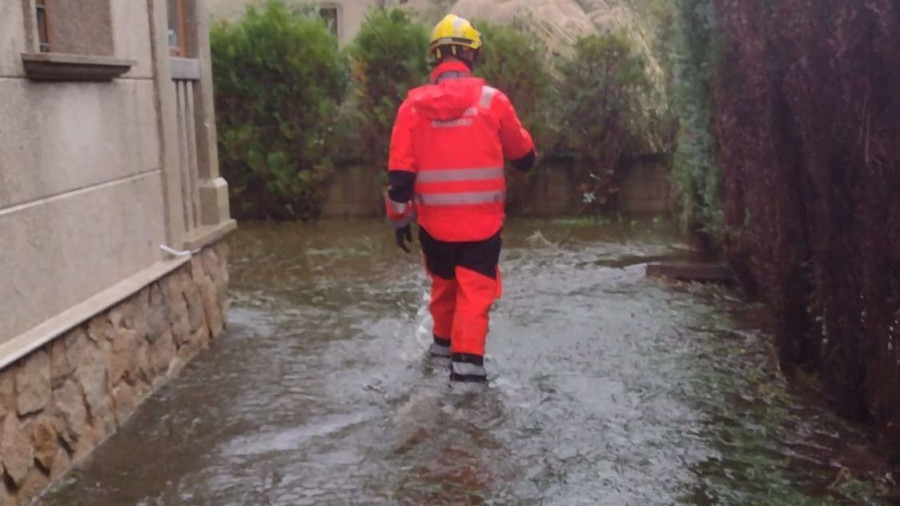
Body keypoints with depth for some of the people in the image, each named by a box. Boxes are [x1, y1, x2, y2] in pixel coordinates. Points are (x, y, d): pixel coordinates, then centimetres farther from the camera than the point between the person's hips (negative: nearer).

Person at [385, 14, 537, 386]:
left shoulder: (413, 104, -4)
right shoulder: (493, 100, -7)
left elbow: (400, 172, -4)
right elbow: (525, 157, 7)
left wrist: (400, 217, 7)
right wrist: (527, 158, 29)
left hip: (434, 221, 3)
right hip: (482, 220, -2)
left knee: (444, 282, 23)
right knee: (475, 289, 3)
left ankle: (444, 341, 40)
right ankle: (466, 360, -8)